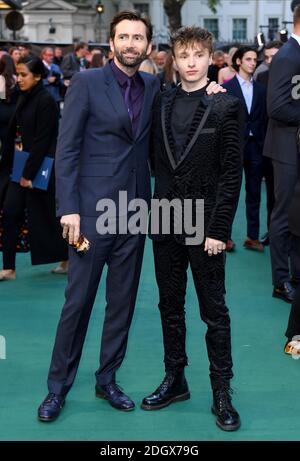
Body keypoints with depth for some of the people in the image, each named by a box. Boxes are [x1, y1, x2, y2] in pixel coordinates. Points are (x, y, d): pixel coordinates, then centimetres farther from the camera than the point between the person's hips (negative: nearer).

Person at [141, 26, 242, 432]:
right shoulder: (162, 103, 7)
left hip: (205, 224, -4)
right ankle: (174, 380, 26)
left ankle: (222, 393, 13)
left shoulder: (226, 106, -6)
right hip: (166, 220, 5)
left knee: (214, 311, 3)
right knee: (170, 306, 13)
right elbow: (157, 160, 12)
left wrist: (219, 230, -13)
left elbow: (232, 172, -9)